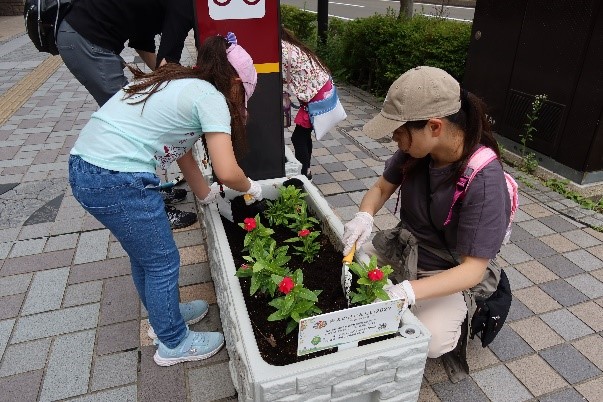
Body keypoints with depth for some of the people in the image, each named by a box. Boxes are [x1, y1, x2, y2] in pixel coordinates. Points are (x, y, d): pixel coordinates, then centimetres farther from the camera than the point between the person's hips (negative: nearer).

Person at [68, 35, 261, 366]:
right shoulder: (211, 97, -6)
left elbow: (180, 151, 24)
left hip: (82, 167, 9)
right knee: (163, 263, 10)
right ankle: (173, 343, 31)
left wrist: (207, 196, 28)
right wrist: (250, 188, 6)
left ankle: (164, 314, 48)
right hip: (119, 181, -9)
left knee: (144, 254, 25)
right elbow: (227, 172, -15)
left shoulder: (178, 83, 19)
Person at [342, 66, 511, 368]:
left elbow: (473, 270, -28)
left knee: (429, 341, -27)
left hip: (450, 273, -5)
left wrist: (407, 291, -42)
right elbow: (381, 188, 2)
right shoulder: (416, 149, -14)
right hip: (401, 251, 5)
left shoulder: (484, 180, -30)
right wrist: (364, 216, -21)